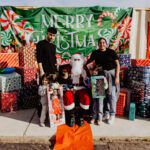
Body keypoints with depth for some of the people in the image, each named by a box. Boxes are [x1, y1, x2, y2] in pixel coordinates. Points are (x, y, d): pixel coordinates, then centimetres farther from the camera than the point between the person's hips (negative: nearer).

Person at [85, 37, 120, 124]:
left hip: (112, 73, -2)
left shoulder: (111, 52, -2)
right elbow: (88, 62, 11)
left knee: (112, 94, -5)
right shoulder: (95, 53, 5)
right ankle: (106, 113, 17)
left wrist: (117, 76, -10)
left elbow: (117, 64, -4)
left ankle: (112, 115, 6)